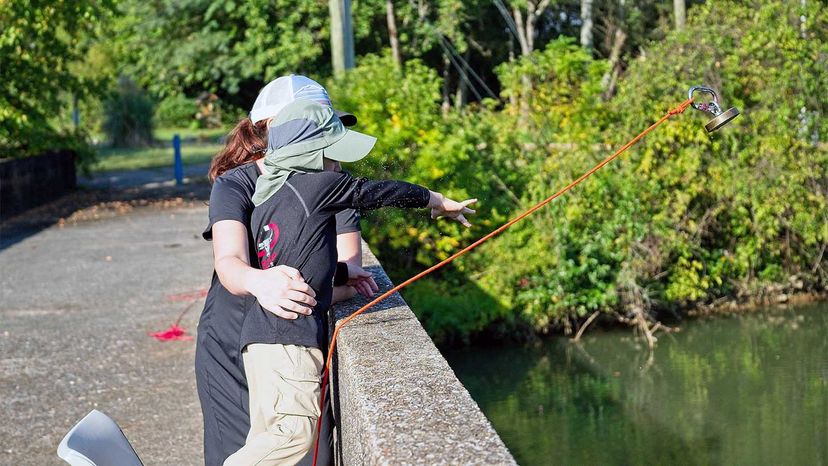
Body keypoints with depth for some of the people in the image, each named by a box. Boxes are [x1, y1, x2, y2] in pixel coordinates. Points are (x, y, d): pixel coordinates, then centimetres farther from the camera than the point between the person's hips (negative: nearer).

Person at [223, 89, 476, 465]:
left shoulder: (267, 197, 18)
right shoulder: (318, 184, -3)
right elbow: (378, 191, 11)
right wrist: (438, 201, 24)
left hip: (260, 336, 9)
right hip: (288, 338, -9)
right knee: (294, 428, -15)